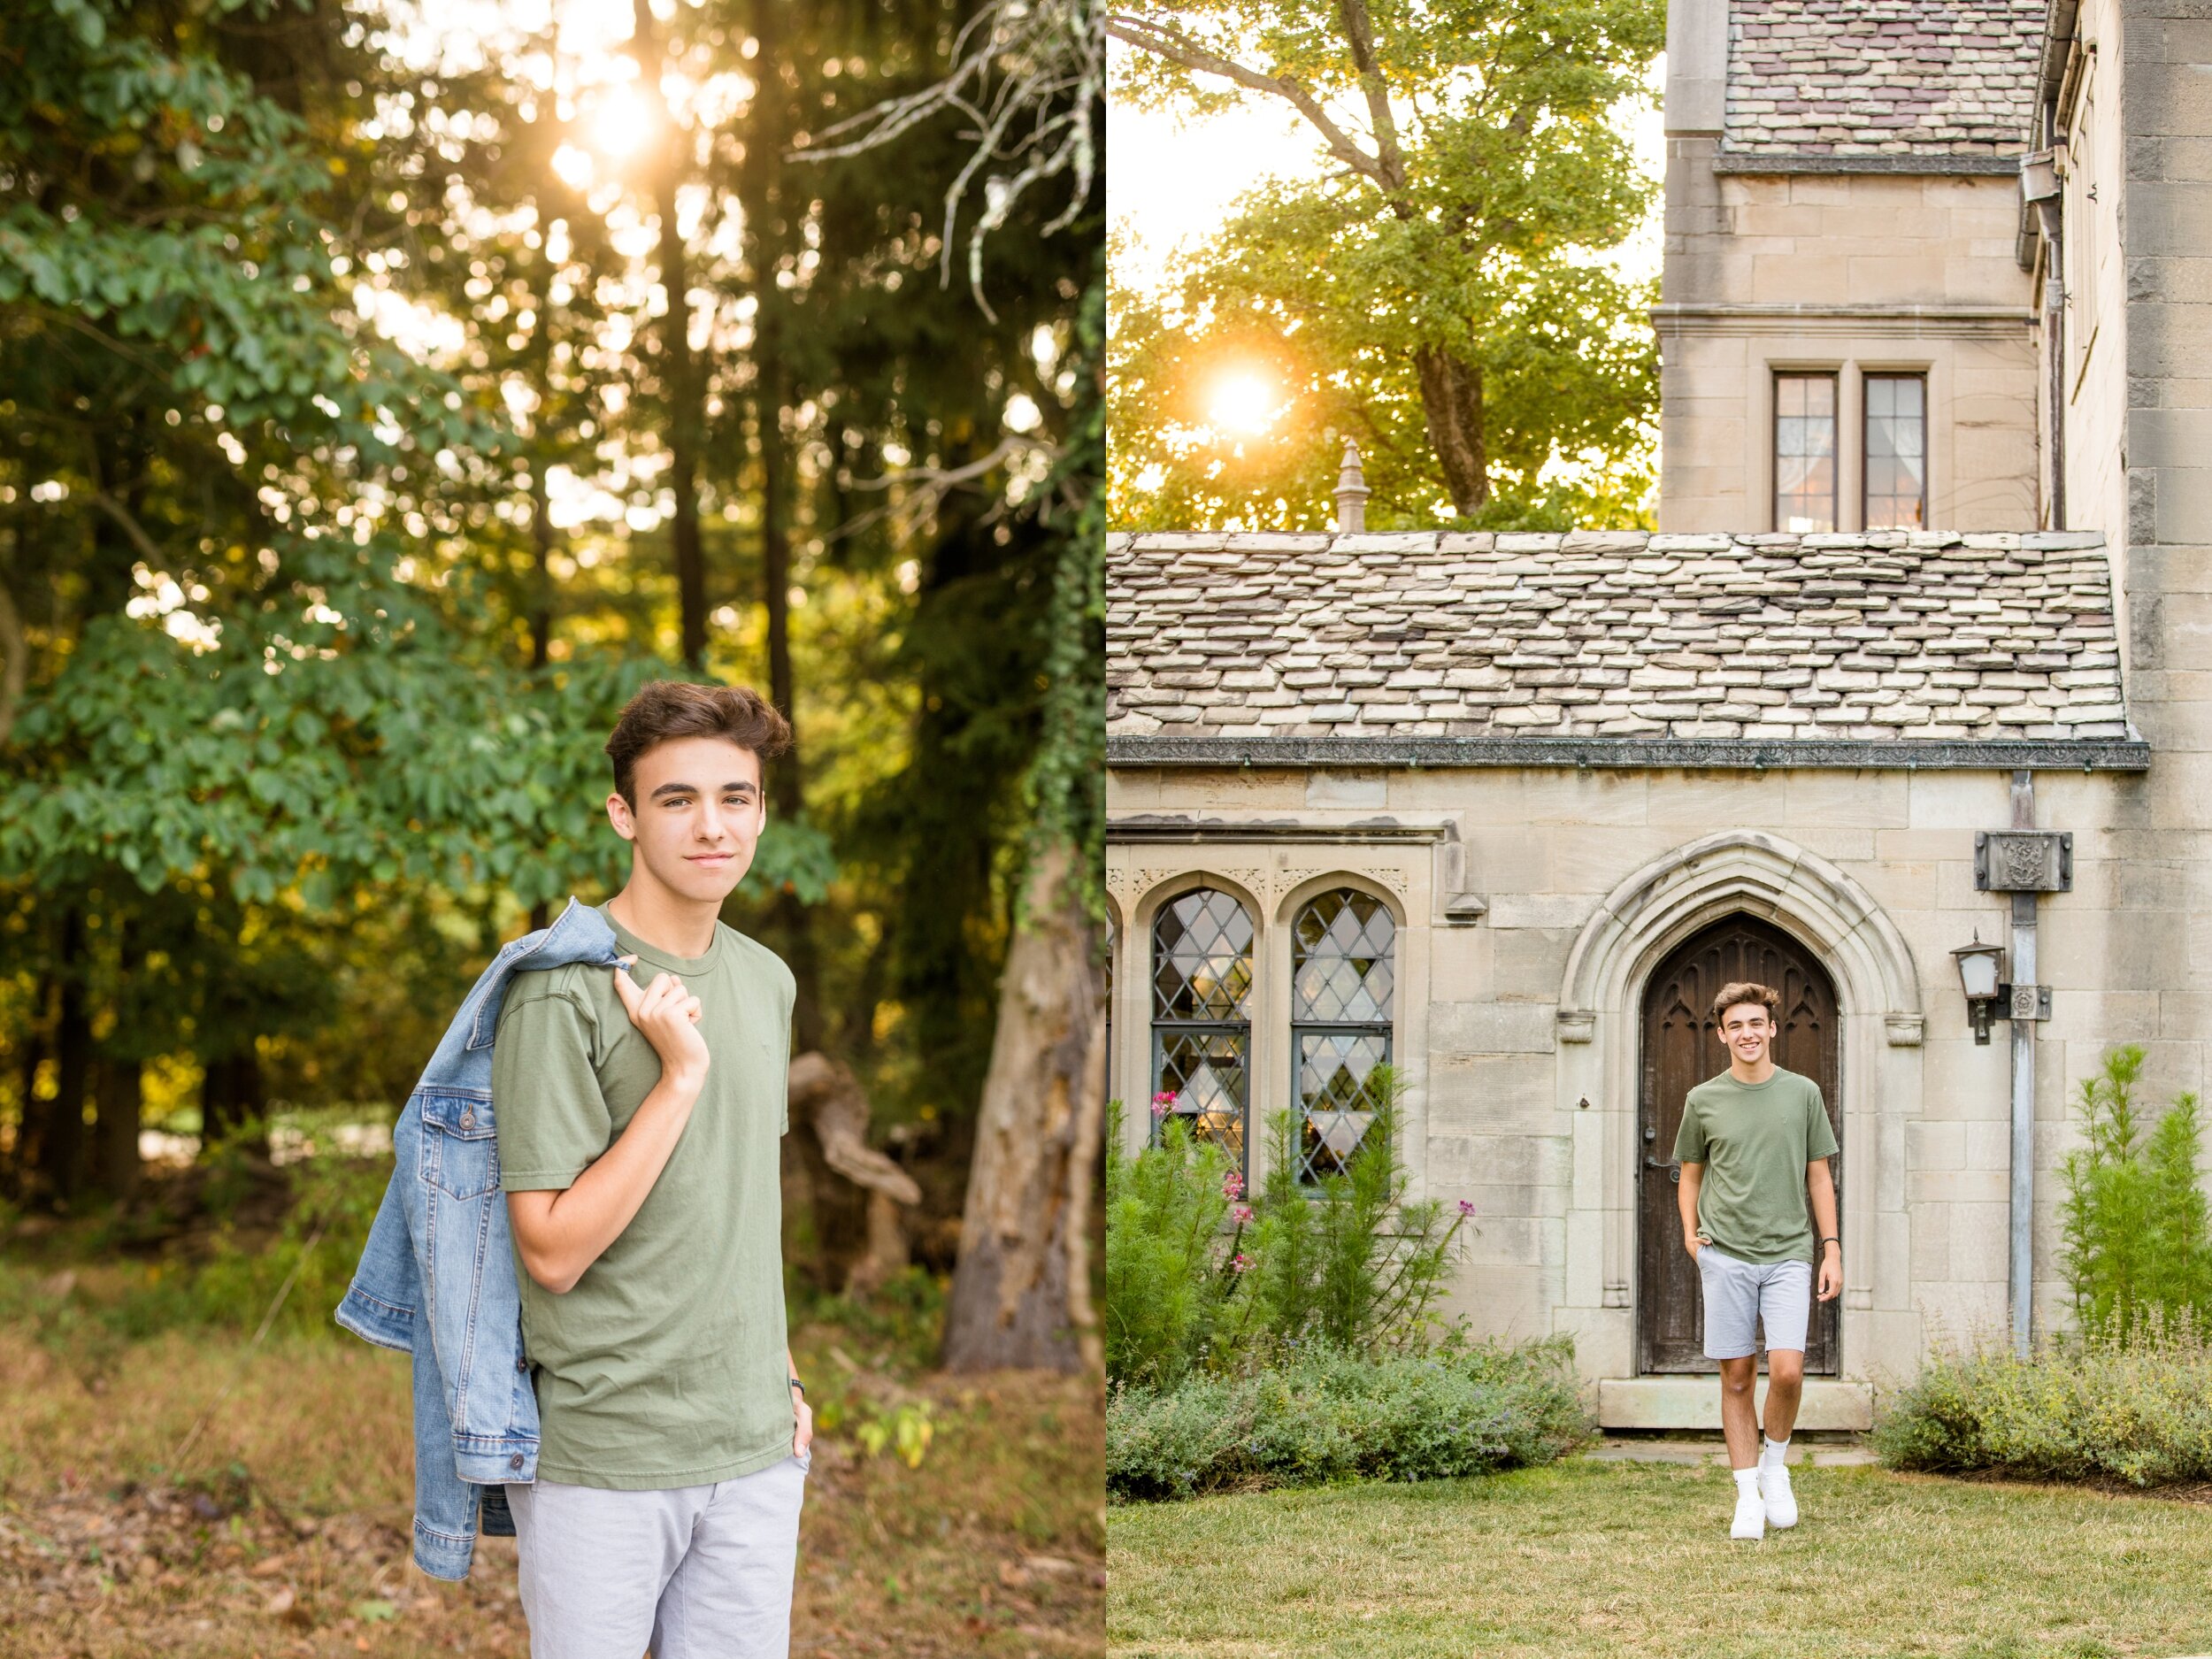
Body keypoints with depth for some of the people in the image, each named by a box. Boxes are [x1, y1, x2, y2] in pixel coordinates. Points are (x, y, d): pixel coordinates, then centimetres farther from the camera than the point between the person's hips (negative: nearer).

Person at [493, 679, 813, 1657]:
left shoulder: (768, 981, 9)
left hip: (757, 1448, 6)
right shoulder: (562, 993, -13)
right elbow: (553, 1253, -17)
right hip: (601, 1460, -6)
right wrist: (681, 1074, -19)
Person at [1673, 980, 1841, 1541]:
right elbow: (1690, 1174, 18)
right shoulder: (1703, 1100, 7)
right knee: (1737, 1376, 1)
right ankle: (1748, 1495, 9)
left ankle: (1775, 1463, 13)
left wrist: (1832, 1250, 6)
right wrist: (1690, 1233, 3)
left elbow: (1819, 1177, 11)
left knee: (1787, 1370, -13)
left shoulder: (1803, 1094, 8)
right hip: (1725, 1254, 0)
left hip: (1789, 1253, 0)